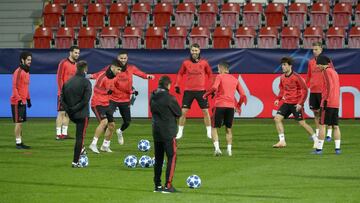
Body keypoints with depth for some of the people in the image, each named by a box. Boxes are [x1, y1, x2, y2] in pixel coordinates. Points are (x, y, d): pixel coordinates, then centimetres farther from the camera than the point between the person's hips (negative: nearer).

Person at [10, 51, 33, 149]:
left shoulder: (27, 72, 14)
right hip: (17, 102, -9)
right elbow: (14, 87, -18)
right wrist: (19, 99, -23)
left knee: (21, 123, 11)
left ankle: (20, 142, 14)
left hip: (23, 102, 9)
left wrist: (28, 99, 20)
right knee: (18, 122, -6)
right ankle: (18, 143, -3)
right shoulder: (18, 72, -14)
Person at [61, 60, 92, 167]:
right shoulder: (86, 82, -12)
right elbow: (85, 99, -19)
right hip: (82, 114, -5)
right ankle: (75, 162, -1)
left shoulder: (68, 82, 6)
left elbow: (62, 98, 3)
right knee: (80, 137, 0)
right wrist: (75, 109, -12)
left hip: (71, 115, 5)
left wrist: (68, 109, -1)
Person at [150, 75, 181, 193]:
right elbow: (178, 113, -7)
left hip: (156, 131, 7)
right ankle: (168, 185, -9)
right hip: (168, 132, -7)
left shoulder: (153, 97, 5)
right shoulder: (169, 98, -15)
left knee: (158, 158, 13)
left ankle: (157, 185, 15)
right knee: (172, 157, -2)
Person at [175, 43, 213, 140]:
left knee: (205, 111, 0)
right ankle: (180, 132, 6)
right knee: (183, 111, -4)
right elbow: (180, 74, 13)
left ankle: (209, 132, 11)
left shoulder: (204, 63, 1)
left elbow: (210, 74, 12)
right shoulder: (186, 63, 2)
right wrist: (177, 85, 3)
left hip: (201, 90, 0)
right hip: (188, 91, 0)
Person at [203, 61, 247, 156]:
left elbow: (214, 88, -18)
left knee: (214, 128, 5)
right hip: (231, 106, 4)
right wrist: (238, 106, 26)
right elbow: (243, 95, 14)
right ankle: (229, 149, 10)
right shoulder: (235, 79, 16)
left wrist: (206, 94, -3)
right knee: (228, 129, 18)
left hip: (220, 105, -4)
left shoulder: (219, 77, 1)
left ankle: (217, 148, -12)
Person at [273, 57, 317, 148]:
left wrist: (300, 103, -19)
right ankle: (282, 141, -2)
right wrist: (278, 99, 5)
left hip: (296, 104, -7)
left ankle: (315, 140, 13)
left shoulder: (296, 77, -14)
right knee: (277, 118, -6)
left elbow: (304, 90, -13)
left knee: (302, 123, -4)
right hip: (286, 103, 7)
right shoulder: (282, 77, 6)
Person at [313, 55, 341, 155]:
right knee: (335, 126, 8)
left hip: (328, 103, -8)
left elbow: (330, 86, -17)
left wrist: (326, 100, -18)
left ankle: (319, 148, -7)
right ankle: (337, 148, 4)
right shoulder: (334, 72, 19)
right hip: (336, 103, 8)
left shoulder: (327, 71, -8)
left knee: (322, 125, -5)